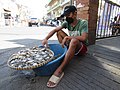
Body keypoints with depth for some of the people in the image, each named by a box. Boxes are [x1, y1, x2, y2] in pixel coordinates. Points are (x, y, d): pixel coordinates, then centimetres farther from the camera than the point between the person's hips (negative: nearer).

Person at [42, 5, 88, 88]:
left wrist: (67, 37, -28)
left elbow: (84, 38, -30)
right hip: (72, 45, 6)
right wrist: (46, 38, -20)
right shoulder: (67, 23, -2)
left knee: (74, 40, -40)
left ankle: (60, 71, -43)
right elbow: (55, 30, -4)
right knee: (59, 31, -2)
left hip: (82, 48, -6)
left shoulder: (83, 23, -17)